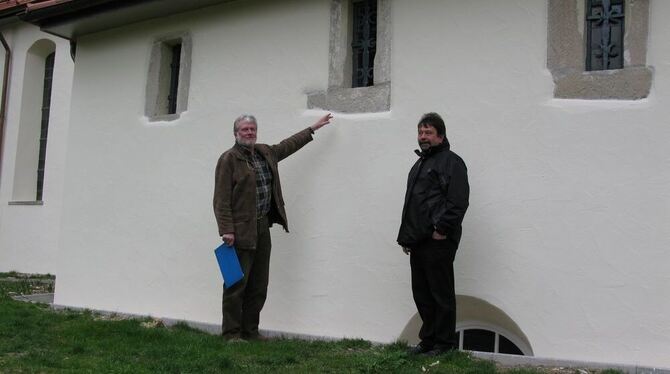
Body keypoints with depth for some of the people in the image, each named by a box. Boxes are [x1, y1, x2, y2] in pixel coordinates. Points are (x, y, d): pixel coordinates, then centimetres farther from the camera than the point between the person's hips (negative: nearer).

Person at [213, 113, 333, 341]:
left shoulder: (265, 153, 15)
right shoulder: (229, 159, -7)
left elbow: (289, 145, 32)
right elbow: (221, 199, -13)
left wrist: (313, 128, 35)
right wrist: (226, 230, -19)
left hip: (262, 228, 8)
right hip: (241, 230, -7)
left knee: (259, 286, 10)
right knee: (237, 285, -3)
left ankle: (250, 331, 19)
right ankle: (231, 333, 5)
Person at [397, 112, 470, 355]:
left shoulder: (451, 162, -6)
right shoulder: (419, 164, 23)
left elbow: (458, 201, -17)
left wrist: (443, 229, -19)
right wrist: (406, 236, 20)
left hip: (438, 242, -9)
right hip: (418, 242, 9)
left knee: (441, 293, -1)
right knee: (421, 293, 13)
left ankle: (445, 342, 9)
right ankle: (429, 338, 24)